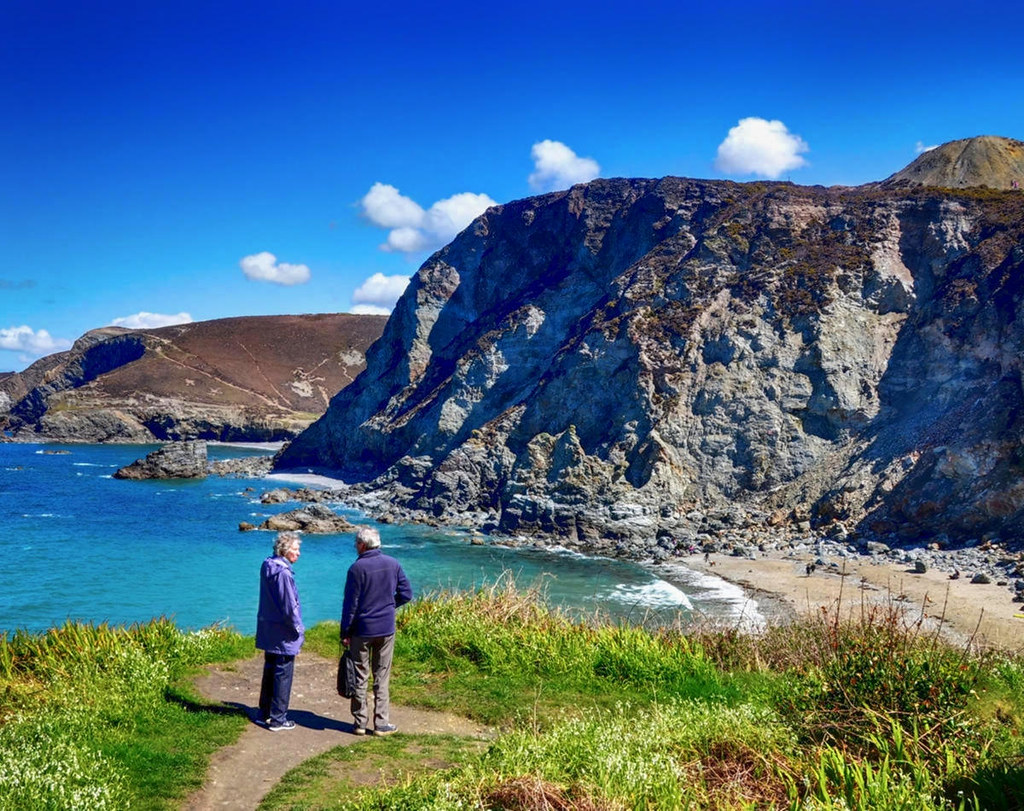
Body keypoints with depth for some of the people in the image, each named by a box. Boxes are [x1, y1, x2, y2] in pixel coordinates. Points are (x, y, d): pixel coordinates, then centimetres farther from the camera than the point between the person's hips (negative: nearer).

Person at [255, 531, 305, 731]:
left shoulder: (266, 566, 5)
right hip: (283, 634, -9)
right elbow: (289, 606, -22)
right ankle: (278, 719, 9)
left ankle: (264, 713, 29)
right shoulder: (283, 573, -24)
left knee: (269, 671, 19)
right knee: (283, 675, 2)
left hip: (267, 630, 9)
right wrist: (298, 629, -8)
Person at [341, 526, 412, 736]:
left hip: (361, 630, -3)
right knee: (382, 678, 10)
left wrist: (345, 632, -4)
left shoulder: (357, 568, -14)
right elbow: (406, 594, 3)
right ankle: (381, 724, 12)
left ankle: (360, 722, 14)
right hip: (386, 630, 3)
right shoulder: (393, 564, -1)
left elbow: (350, 604, -11)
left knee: (360, 678, 9)